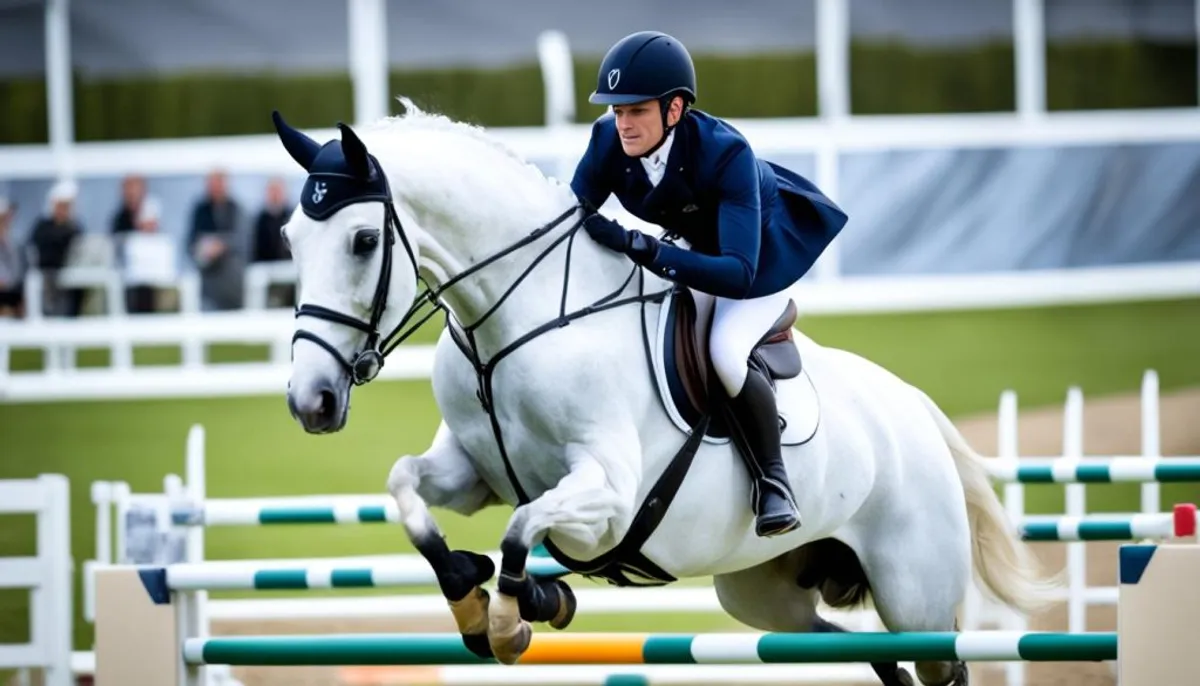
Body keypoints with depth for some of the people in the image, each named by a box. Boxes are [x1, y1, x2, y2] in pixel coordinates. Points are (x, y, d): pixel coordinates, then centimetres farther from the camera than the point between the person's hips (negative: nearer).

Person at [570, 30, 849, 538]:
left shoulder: (725, 154, -41)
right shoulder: (610, 140, -26)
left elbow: (739, 273, -48)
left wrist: (645, 249, -57)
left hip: (766, 252, -6)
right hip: (697, 251, 6)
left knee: (725, 353, -28)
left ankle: (773, 479, -9)